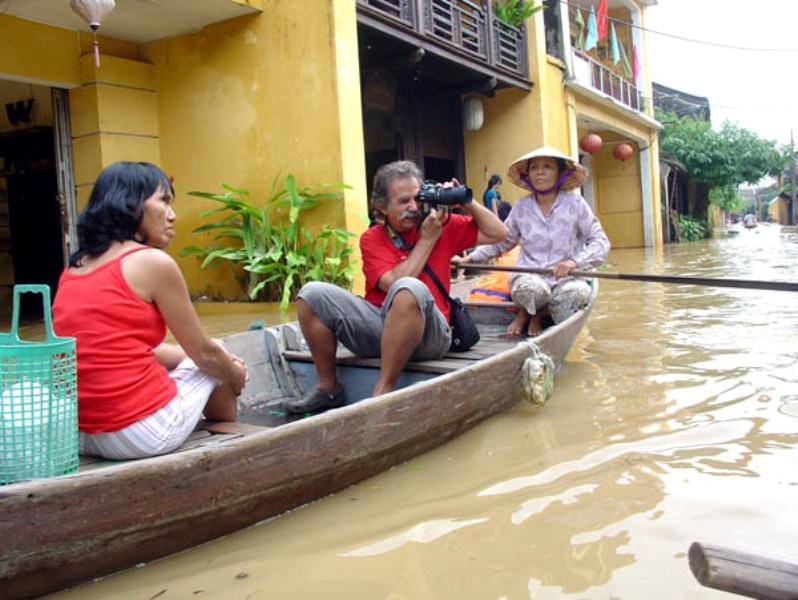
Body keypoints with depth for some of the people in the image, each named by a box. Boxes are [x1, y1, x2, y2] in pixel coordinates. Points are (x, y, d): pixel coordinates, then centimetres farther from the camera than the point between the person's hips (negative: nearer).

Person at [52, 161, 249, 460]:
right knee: (214, 363, 20)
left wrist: (226, 366, 24)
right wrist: (236, 377, 20)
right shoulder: (153, 262, -11)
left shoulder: (73, 268, 11)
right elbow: (204, 352, -3)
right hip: (144, 433, -7)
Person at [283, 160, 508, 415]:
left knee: (411, 289, -36)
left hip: (429, 333, -2)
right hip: (377, 324, 2)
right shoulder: (371, 239, 4)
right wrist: (427, 239, -7)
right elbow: (393, 283, -13)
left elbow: (498, 233, 10)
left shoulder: (442, 224, 6)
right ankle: (327, 387, -3)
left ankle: (382, 393, -29)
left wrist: (466, 202, -1)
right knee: (312, 293, -15)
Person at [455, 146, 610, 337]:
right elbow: (500, 241, 16)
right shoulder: (522, 207, 6)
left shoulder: (574, 203, 0)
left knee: (578, 291, -35)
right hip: (529, 276, 0)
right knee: (530, 289, -37)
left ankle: (531, 314, -5)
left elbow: (600, 241, -4)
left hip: (566, 277, 0)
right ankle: (527, 314, 2)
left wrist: (574, 261, -22)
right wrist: (469, 259, 6)